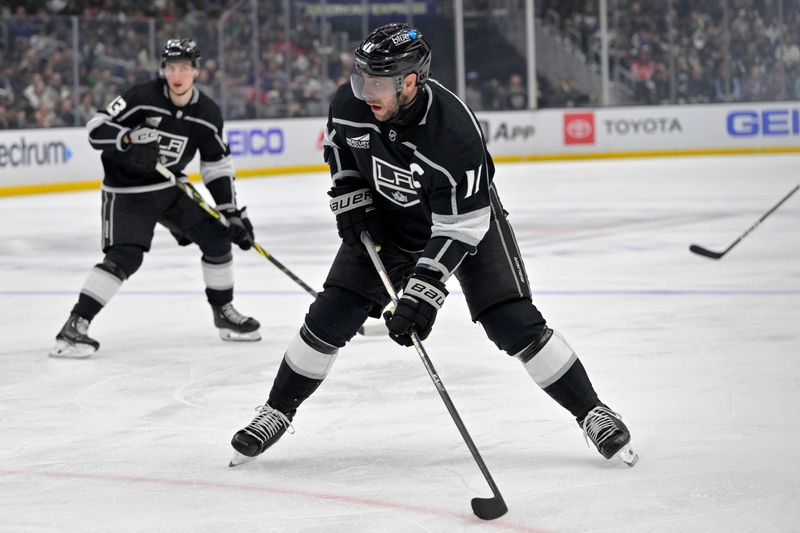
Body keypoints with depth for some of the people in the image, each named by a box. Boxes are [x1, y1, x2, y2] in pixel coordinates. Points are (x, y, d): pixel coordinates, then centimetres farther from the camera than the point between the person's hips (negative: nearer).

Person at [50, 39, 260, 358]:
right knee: (125, 256, -21)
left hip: (171, 187, 6)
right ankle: (75, 325, -20)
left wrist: (232, 212, -2)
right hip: (127, 190, -5)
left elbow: (218, 168, 3)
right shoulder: (143, 97, -18)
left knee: (216, 236, 0)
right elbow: (96, 128, -19)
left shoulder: (207, 114, -4)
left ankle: (224, 312, 19)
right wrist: (129, 141, -36)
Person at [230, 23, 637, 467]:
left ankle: (592, 413, 0)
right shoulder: (349, 104, -22)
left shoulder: (454, 130, -37)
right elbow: (341, 155, 4)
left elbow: (459, 225, -32)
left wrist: (423, 292, -36)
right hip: (383, 221, 4)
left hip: (466, 217, -4)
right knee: (328, 319, -3)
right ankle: (277, 412, 15)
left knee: (514, 324, -14)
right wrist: (353, 204, -6)